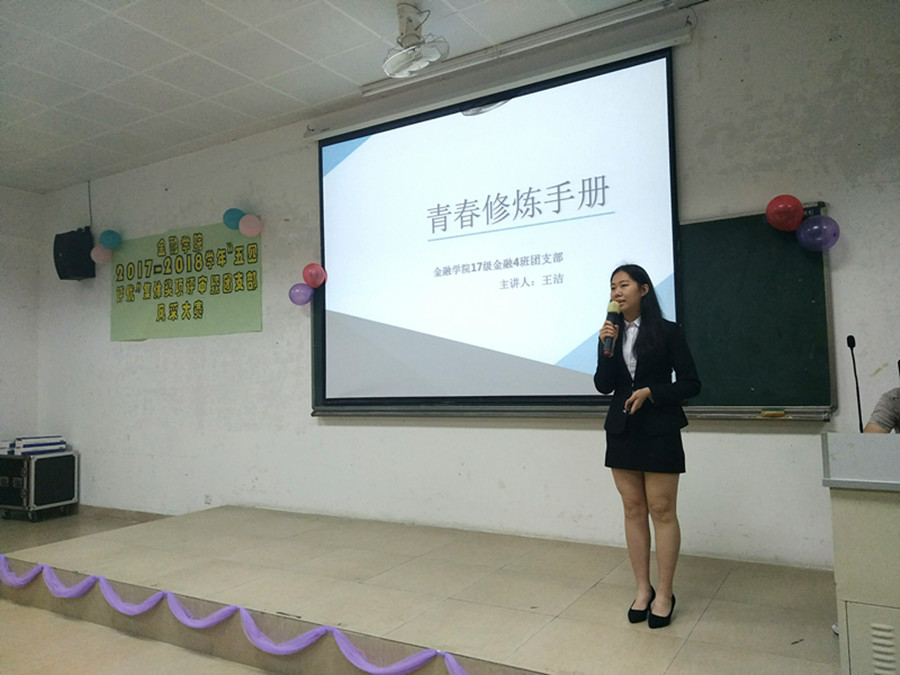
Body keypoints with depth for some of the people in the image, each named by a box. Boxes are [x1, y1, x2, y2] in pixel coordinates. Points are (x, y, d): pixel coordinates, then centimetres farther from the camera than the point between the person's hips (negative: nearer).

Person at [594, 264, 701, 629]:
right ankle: (643, 588, 19)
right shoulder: (613, 333, 7)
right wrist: (606, 348, -12)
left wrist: (650, 392, -16)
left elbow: (691, 383, -3)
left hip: (659, 431, -4)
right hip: (622, 430, 4)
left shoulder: (667, 331, -3)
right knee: (633, 510, 9)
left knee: (662, 510, 0)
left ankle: (664, 594, 13)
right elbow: (603, 386, 1)